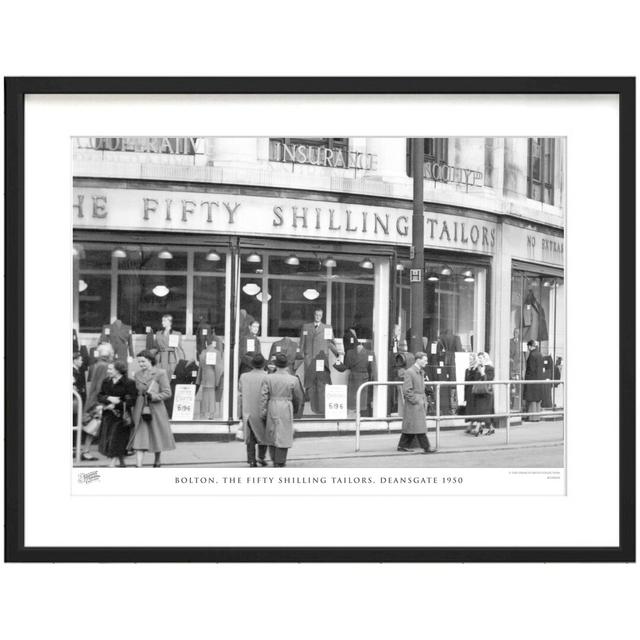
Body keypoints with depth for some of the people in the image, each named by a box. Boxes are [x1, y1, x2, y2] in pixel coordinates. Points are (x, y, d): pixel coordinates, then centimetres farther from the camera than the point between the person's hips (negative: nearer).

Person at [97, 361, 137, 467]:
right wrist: (109, 398, -17)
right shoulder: (106, 382, 8)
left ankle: (111, 464, -5)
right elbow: (99, 396, 4)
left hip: (121, 417, -6)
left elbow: (131, 401, -14)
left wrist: (115, 406, -16)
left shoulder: (129, 383, -10)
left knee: (116, 442, -6)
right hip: (108, 416, 6)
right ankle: (122, 462, 25)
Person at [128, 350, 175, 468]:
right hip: (140, 412, 2)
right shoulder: (137, 375, 8)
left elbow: (167, 392, -7)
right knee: (139, 439, -7)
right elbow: (135, 392, 16)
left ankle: (157, 461, 33)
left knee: (158, 438, 11)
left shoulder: (160, 374, -6)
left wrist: (153, 396, -19)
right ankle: (138, 466, -11)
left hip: (156, 411, -2)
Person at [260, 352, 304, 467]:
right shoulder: (293, 380, -5)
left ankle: (274, 459, 23)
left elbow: (263, 396, -6)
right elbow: (298, 397, 5)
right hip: (286, 410, -2)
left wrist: (262, 413, -2)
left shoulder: (268, 378, -3)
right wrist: (296, 409, 24)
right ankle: (279, 462, 2)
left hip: (272, 409, 2)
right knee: (283, 435, 3)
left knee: (272, 433, 16)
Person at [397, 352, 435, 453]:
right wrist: (416, 401, -16)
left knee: (410, 427, 10)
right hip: (413, 404, -9)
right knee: (419, 426, -7)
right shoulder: (409, 372, -13)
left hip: (420, 403, 9)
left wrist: (424, 400, 16)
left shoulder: (421, 372, 16)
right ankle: (426, 447, -7)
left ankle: (402, 446, 16)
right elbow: (406, 391, -17)